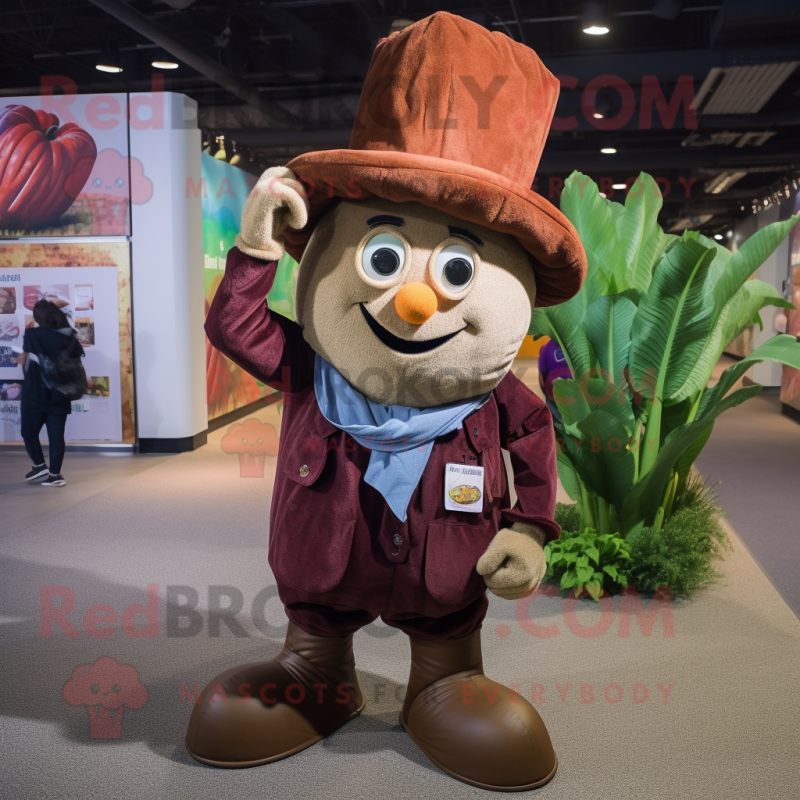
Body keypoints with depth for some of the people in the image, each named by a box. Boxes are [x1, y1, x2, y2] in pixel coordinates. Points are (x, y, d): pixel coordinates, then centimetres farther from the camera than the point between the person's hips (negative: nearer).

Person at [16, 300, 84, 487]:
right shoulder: (70, 338, 2)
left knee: (29, 431, 14)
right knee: (56, 435, 4)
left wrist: (21, 359, 24)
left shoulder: (33, 334, -8)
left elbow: (23, 360, 3)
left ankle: (40, 466, 15)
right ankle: (55, 474, 4)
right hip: (60, 394, 4)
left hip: (36, 393, -4)